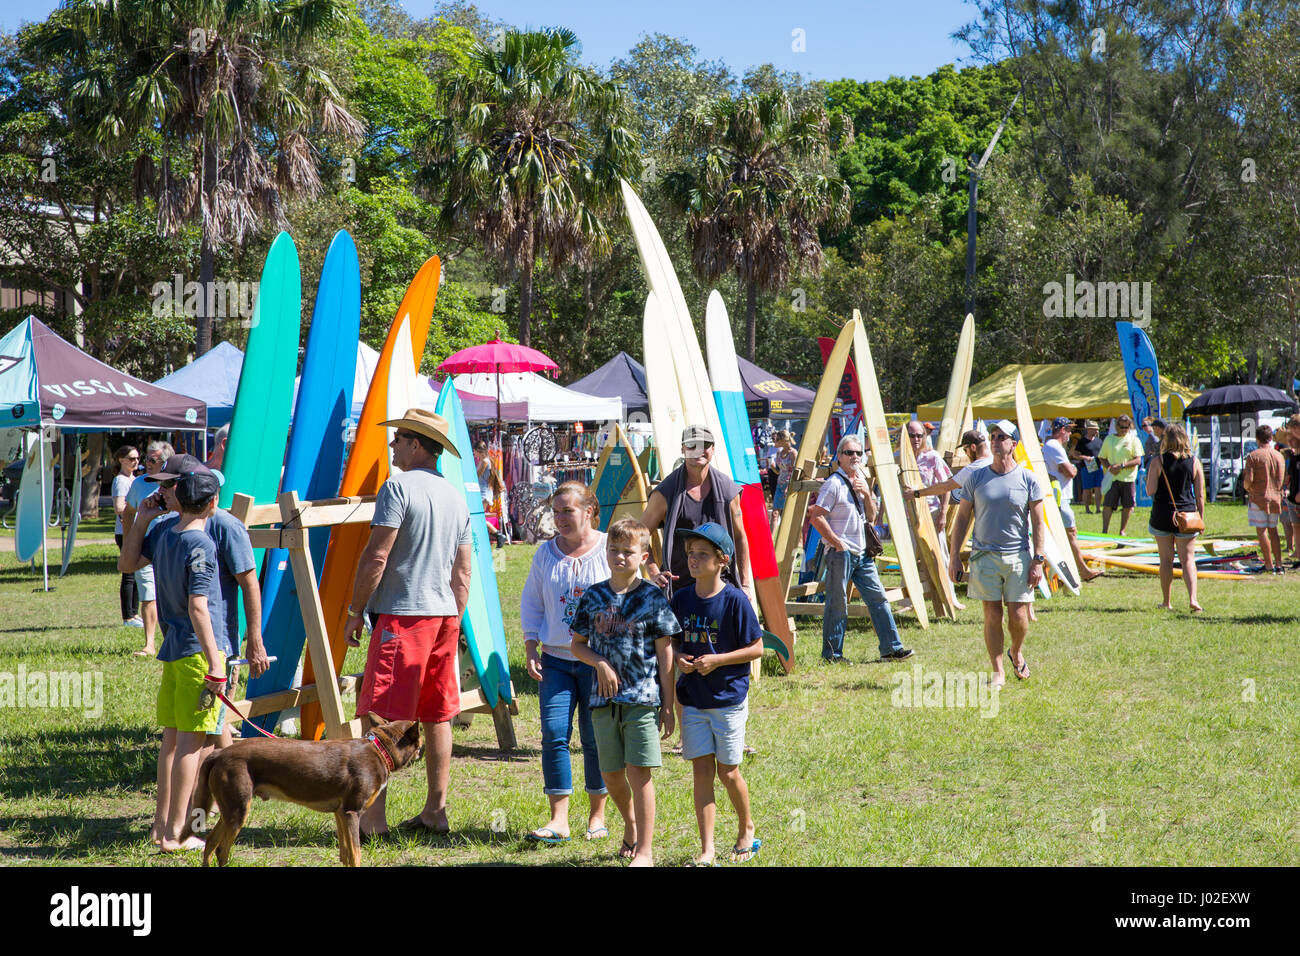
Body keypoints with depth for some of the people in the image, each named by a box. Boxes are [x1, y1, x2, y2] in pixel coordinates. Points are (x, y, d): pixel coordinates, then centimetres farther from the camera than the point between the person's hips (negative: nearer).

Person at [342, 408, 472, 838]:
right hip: (444, 614, 8)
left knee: (378, 716, -6)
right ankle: (435, 811, 15)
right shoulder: (456, 496, 14)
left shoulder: (399, 487, -10)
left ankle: (373, 816, -10)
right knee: (437, 715, 12)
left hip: (403, 613, -8)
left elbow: (376, 557, -13)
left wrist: (355, 612, -6)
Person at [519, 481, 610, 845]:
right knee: (554, 733, -7)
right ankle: (558, 819, -4)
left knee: (595, 739, 3)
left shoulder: (610, 549, -3)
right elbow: (531, 602, 15)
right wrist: (530, 649, 5)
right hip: (556, 659, 3)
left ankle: (597, 815, 17)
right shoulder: (546, 552, 7)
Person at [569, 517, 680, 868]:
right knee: (610, 774, 11)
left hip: (643, 698, -4)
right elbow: (577, 644, 14)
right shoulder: (594, 597, 6)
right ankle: (630, 823, 39)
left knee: (638, 771, -8)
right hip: (604, 698, 4)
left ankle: (645, 850, -1)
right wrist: (600, 663, -8)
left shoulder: (652, 598, -3)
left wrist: (668, 706, -3)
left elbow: (665, 654, -1)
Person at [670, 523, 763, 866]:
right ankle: (706, 850, 4)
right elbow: (674, 641, 14)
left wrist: (717, 660, -18)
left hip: (728, 698, -4)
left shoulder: (735, 600, -13)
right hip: (692, 699, 4)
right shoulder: (682, 599, 2)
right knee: (701, 770, 2)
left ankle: (746, 831, 30)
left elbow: (756, 648, -10)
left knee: (728, 771, 4)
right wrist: (678, 657, -8)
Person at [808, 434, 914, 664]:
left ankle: (891, 648, 8)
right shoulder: (834, 483, -10)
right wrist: (836, 542, -14)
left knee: (878, 598, 5)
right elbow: (816, 517, -15)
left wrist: (867, 494, -1)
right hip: (841, 553, -8)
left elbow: (871, 517, 17)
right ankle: (832, 654, 7)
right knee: (837, 604, -2)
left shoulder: (861, 480, 15)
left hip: (862, 553, 8)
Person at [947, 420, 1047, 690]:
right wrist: (955, 555, 1)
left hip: (1018, 556, -1)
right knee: (992, 614, 0)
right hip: (984, 555, 1)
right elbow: (962, 518, 7)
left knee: (1018, 615, 0)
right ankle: (998, 672, 9)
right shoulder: (975, 477, 3)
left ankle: (1016, 653, 30)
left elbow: (1038, 523, 2)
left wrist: (1038, 560, -4)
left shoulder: (1029, 480, 1)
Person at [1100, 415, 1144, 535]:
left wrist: (1121, 466, -17)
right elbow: (1101, 458, 13)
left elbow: (1138, 460, -5)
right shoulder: (1109, 439, 9)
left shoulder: (1134, 440, 3)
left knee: (1128, 506, 4)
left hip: (1128, 478, -1)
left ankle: (1122, 531, 17)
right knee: (1107, 505, -6)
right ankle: (1104, 531, 0)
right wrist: (1109, 467, -7)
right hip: (1113, 477, 1)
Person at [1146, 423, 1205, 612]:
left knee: (1166, 559, 10)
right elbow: (1200, 494, 1)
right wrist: (1201, 518, 10)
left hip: (1162, 515, -1)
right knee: (1188, 558, 6)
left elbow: (1150, 491, -10)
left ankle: (1166, 601, 16)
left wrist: (1149, 476, 8)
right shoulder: (1194, 461, -1)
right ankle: (1192, 598, -12)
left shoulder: (1158, 461, -8)